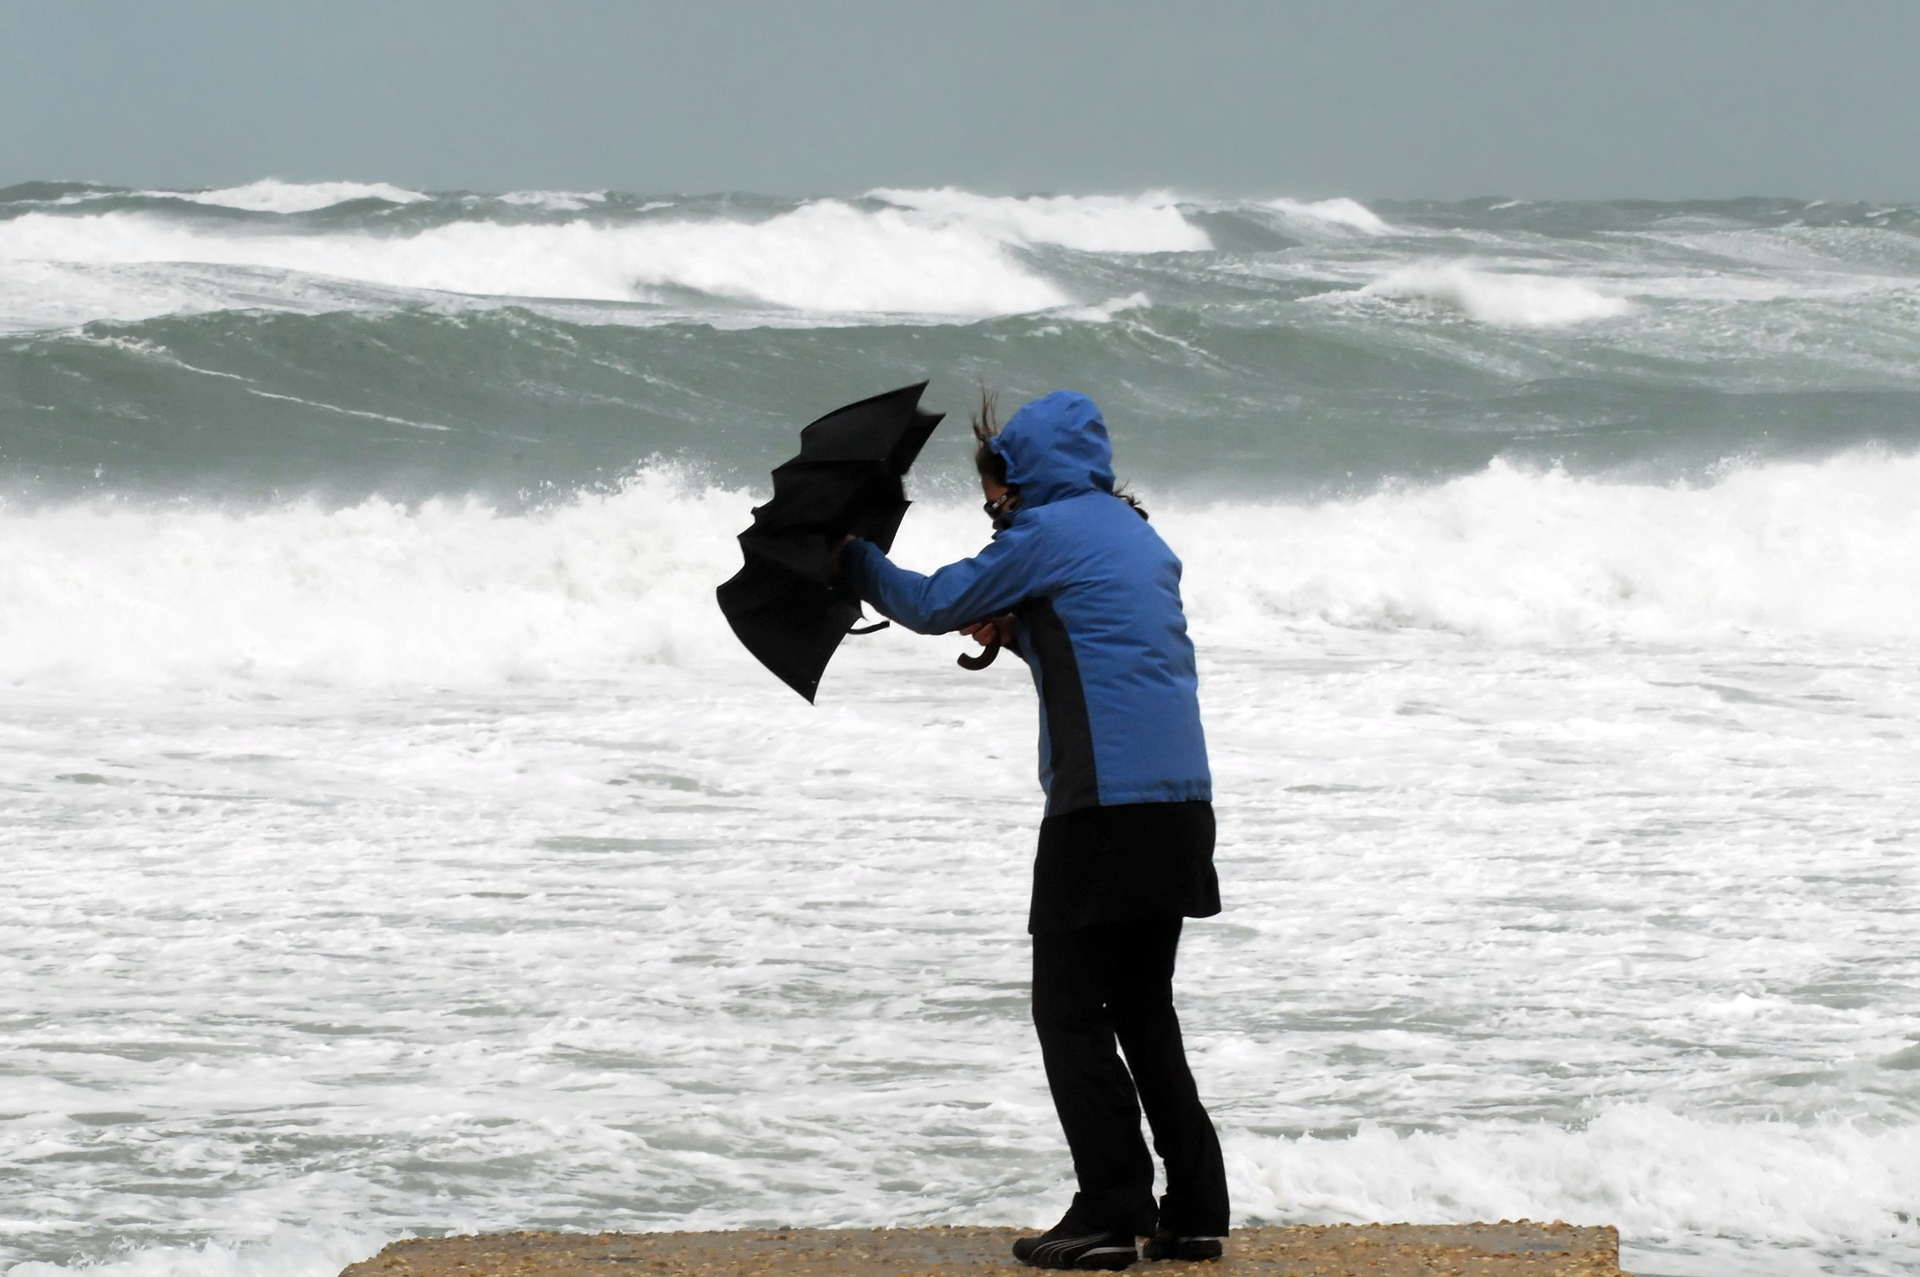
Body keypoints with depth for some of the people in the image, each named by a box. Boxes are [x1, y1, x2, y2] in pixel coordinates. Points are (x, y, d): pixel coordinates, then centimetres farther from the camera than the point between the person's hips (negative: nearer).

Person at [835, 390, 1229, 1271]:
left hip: (1104, 806, -8)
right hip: (1182, 801, 8)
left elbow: (930, 606, 2)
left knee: (1070, 1009, -2)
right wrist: (1015, 634, 17)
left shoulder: (1046, 532, -6)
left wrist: (849, 557, 18)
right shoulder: (1140, 537, 19)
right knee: (1143, 1008, 15)